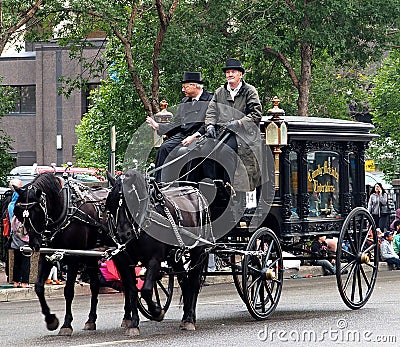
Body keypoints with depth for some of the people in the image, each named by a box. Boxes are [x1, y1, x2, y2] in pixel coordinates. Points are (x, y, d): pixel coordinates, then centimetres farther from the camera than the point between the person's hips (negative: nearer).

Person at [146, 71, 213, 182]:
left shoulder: (210, 99, 0)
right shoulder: (184, 102, 24)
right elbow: (176, 123, 23)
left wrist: (194, 136, -19)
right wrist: (157, 126, 13)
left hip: (198, 135, -7)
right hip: (180, 134, 7)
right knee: (164, 148, -18)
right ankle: (158, 182, -19)